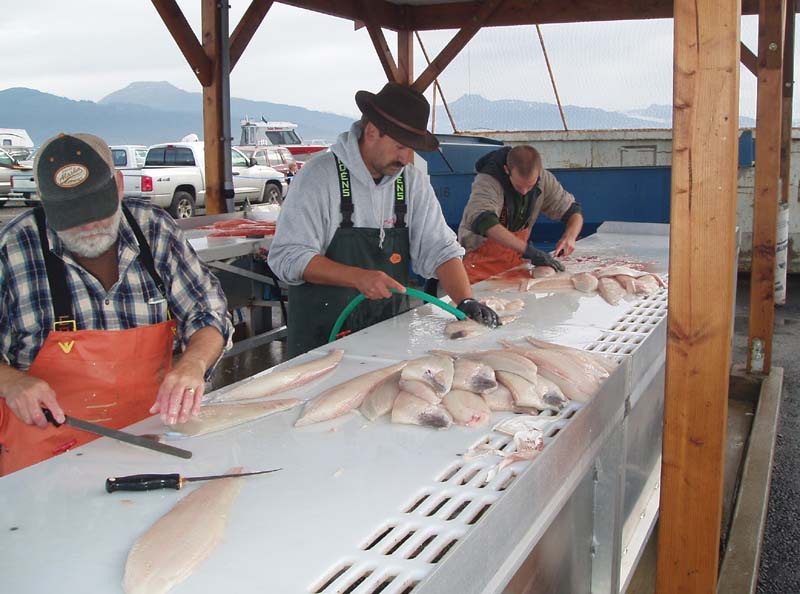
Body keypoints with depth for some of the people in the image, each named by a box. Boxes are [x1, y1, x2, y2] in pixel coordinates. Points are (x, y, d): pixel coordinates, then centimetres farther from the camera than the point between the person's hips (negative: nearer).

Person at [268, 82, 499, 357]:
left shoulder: (413, 181, 1)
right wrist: (358, 277, -29)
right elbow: (287, 257, -18)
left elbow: (440, 249, 0)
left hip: (391, 330, 5)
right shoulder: (319, 175, -14)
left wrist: (466, 302, -17)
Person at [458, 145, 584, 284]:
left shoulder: (544, 179, -7)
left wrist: (569, 236, -18)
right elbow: (483, 222, -40)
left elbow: (573, 211, 4)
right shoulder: (487, 181, -23)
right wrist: (528, 250, -45)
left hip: (515, 262, 6)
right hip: (481, 266, -5)